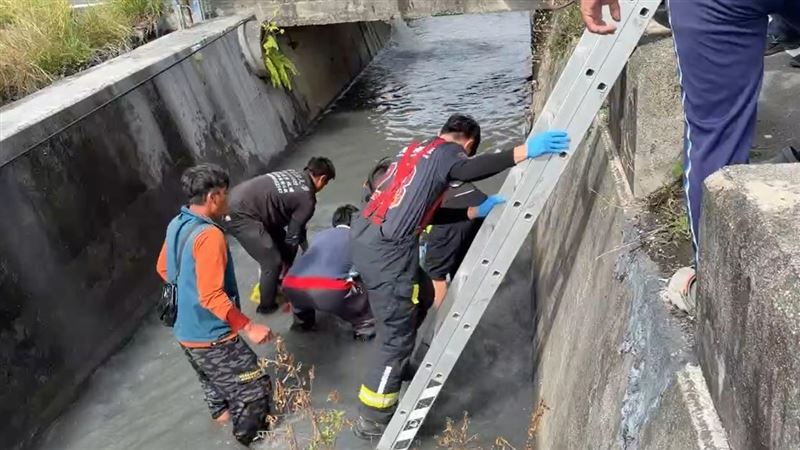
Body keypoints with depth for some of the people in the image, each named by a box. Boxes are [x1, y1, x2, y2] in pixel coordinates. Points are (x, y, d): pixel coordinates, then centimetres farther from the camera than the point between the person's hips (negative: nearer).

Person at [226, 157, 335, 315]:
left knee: (281, 240, 23)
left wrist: (304, 242, 36)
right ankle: (267, 305, 19)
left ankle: (278, 283, 38)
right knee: (272, 262, -1)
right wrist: (288, 263, 16)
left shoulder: (293, 174, 15)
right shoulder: (307, 199, -9)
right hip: (240, 215, -10)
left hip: (237, 200, 10)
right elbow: (293, 236, 0)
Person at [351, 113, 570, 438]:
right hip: (386, 250, -10)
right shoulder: (447, 151, -1)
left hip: (366, 238, 10)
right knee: (398, 334, 1)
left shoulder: (418, 151, 24)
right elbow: (467, 171, -27)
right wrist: (525, 151, -30)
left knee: (417, 300, 29)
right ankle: (373, 421, 11)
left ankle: (397, 369, 47)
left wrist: (476, 211, 21)